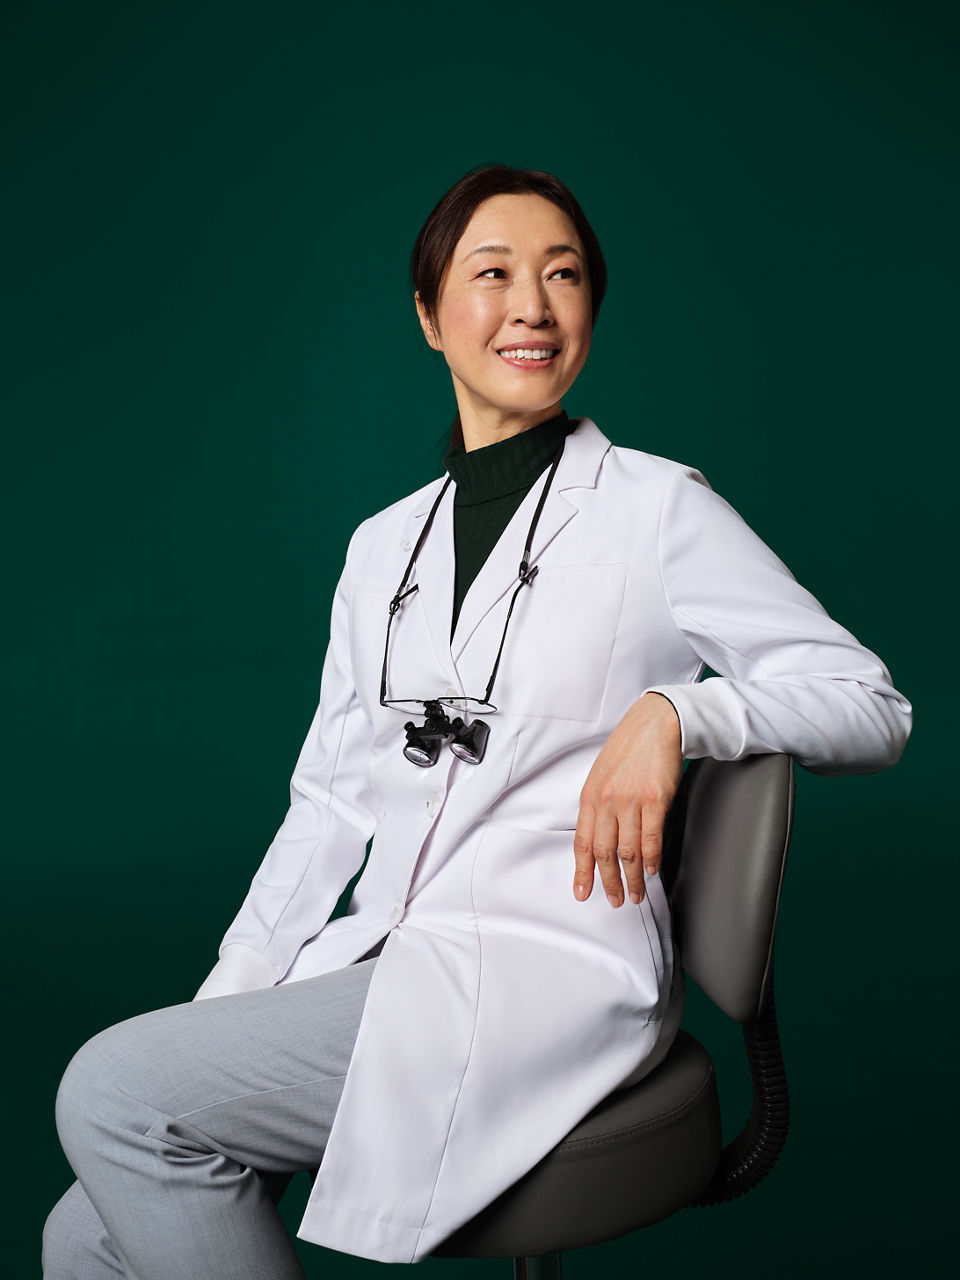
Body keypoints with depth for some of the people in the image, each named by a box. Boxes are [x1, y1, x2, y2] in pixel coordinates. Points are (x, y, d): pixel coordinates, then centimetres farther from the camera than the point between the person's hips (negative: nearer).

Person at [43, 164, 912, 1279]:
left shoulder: (657, 506, 0)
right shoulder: (384, 547, 16)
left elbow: (872, 707, 1)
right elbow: (330, 796, 16)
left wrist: (672, 710, -16)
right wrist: (228, 996, 4)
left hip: (548, 971, -5)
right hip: (383, 958, 6)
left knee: (112, 1094, -17)